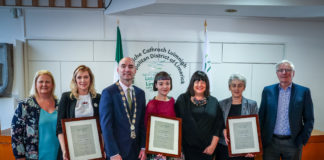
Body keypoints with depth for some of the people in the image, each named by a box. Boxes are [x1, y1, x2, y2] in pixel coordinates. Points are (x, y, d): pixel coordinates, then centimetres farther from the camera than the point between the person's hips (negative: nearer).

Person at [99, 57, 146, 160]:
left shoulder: (140, 93, 5)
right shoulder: (108, 92, -11)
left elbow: (142, 123, 6)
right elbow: (106, 125, -13)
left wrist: (143, 147, 0)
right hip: (117, 151, -4)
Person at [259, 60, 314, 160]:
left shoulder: (303, 92, 0)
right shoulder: (268, 90, 3)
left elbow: (309, 119, 3)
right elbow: (261, 117, 5)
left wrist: (303, 140, -5)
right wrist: (261, 139, 1)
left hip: (293, 143, 0)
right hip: (270, 142, 1)